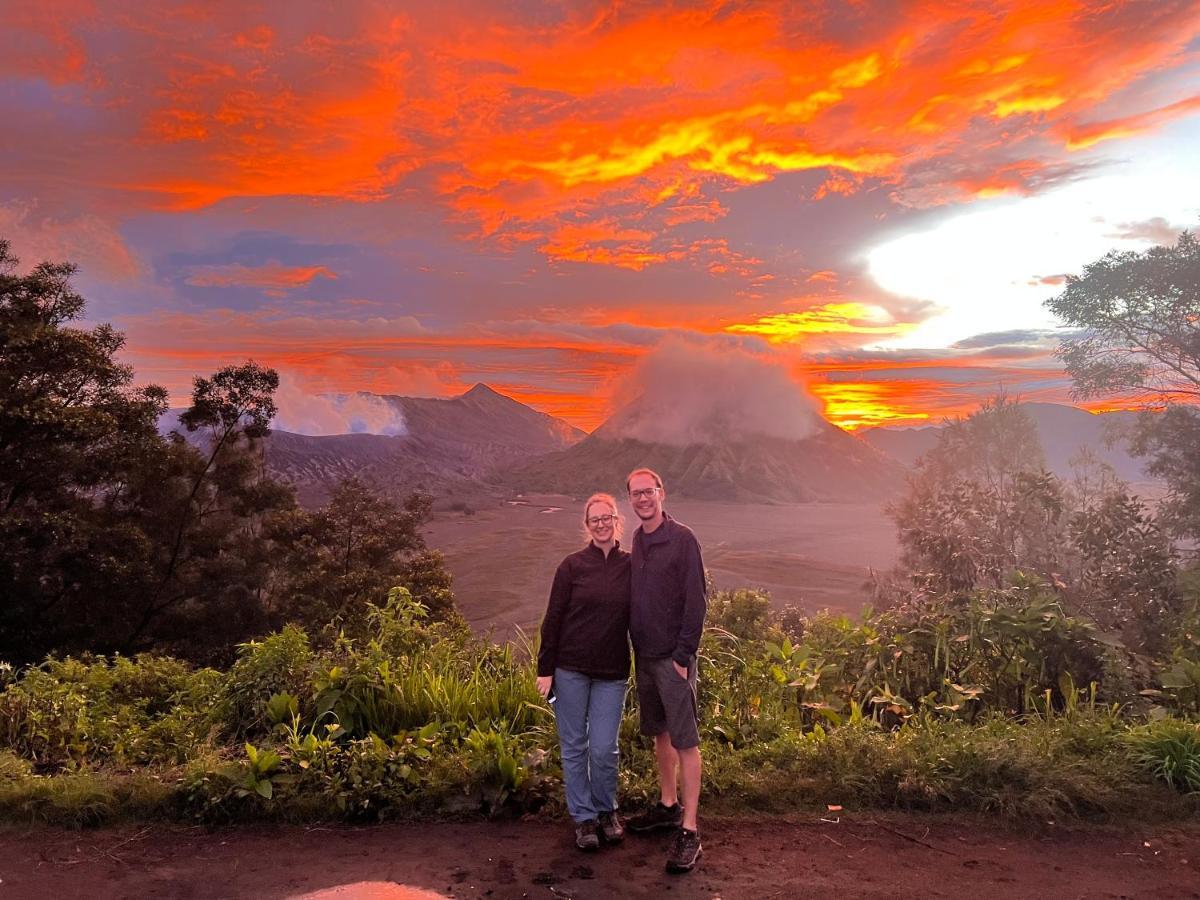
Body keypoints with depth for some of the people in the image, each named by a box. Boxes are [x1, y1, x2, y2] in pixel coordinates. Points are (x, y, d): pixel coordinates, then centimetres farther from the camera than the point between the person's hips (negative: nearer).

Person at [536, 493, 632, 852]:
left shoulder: (632, 567, 2)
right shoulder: (572, 565, -4)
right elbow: (553, 618, -2)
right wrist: (545, 668, -4)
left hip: (612, 673, 1)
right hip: (570, 670, -1)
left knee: (603, 748, 2)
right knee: (573, 747, 8)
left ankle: (607, 811, 28)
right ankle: (583, 817, 25)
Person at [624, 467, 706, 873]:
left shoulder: (682, 538, -12)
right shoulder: (637, 540, 9)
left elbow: (696, 601, -14)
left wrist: (683, 654, -16)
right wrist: (636, 648, 11)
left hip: (673, 656, -7)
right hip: (644, 655, 7)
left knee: (685, 741, -2)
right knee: (660, 733, 18)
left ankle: (689, 830, 4)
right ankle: (668, 806, 32)